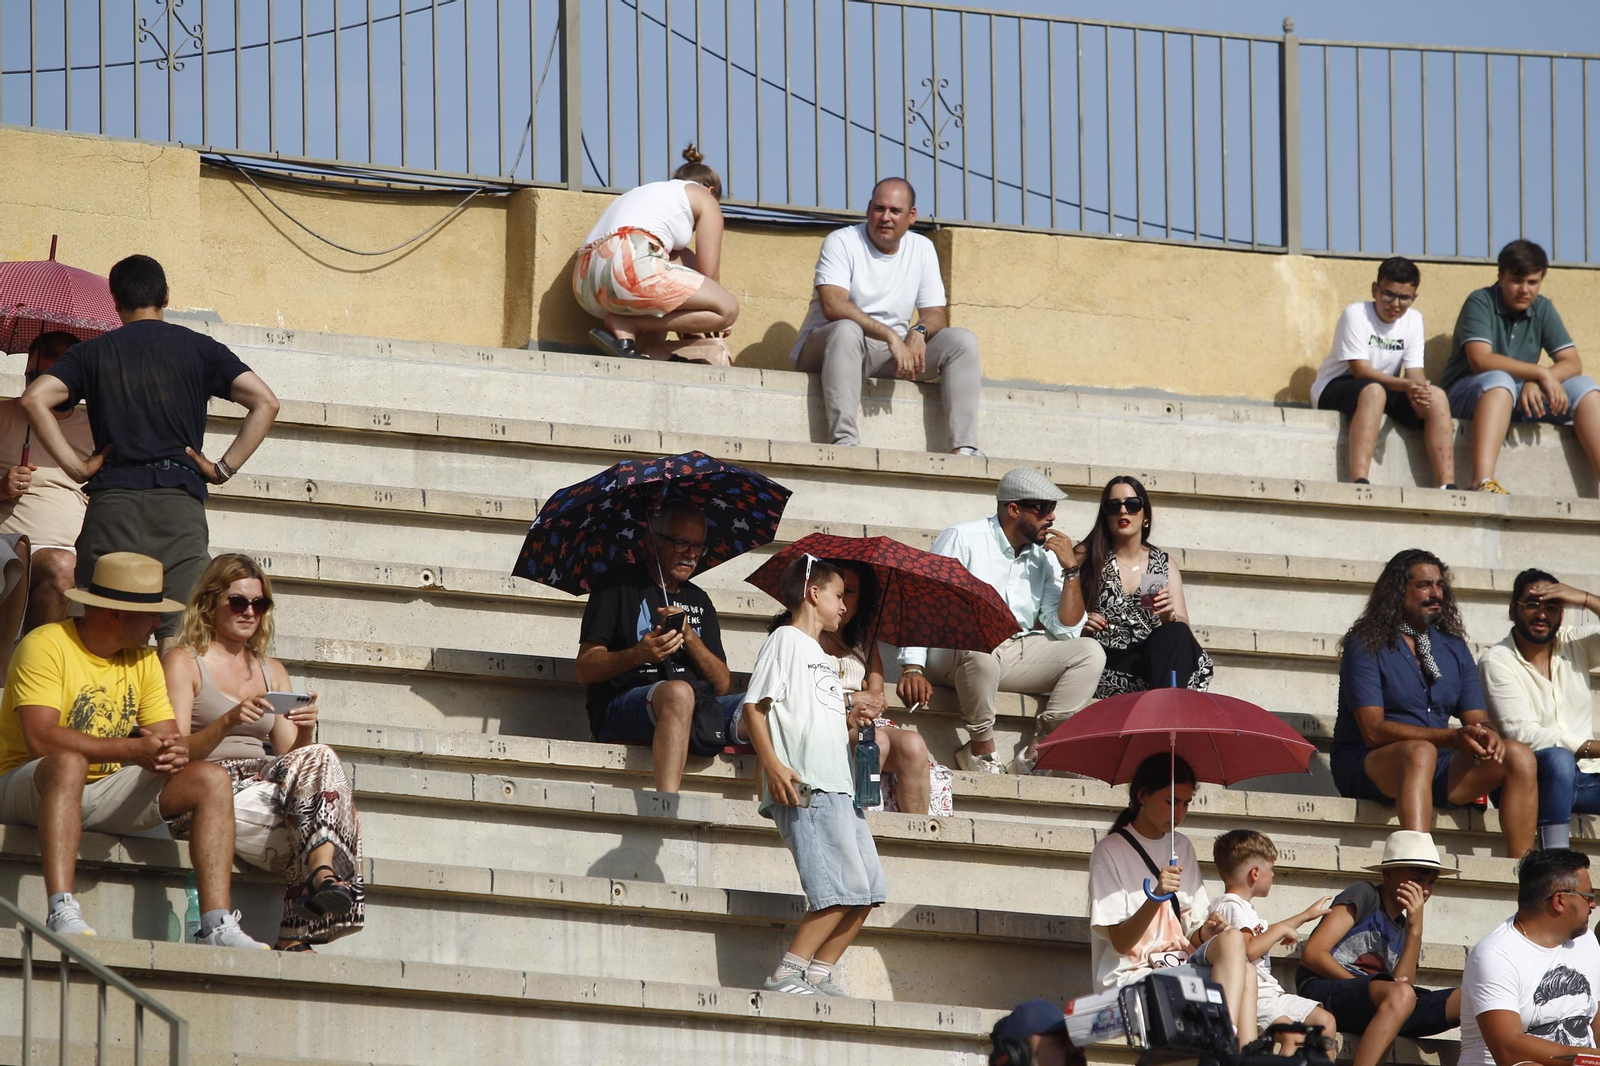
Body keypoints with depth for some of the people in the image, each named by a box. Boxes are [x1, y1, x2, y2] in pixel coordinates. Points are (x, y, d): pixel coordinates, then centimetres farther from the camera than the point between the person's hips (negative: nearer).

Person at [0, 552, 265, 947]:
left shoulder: (143, 659, 10)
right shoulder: (46, 645, -14)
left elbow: (168, 736, 5)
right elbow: (41, 739, -26)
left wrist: (173, 753, -21)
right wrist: (133, 750, -32)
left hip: (101, 796, 7)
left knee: (211, 780, -9)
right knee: (68, 762, -41)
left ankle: (217, 926, -21)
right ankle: (62, 913, -50)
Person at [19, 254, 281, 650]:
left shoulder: (94, 352, 10)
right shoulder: (199, 349, 9)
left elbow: (36, 398, -5)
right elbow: (265, 402, -1)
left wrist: (75, 466, -1)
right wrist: (224, 468, 2)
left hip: (112, 498, 0)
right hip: (181, 497, 0)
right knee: (178, 637, -6)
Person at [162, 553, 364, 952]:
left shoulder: (272, 672, 25)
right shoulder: (183, 662, 8)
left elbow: (291, 754, 14)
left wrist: (306, 730, -9)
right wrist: (226, 723, -22)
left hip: (261, 783, 5)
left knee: (318, 759, -29)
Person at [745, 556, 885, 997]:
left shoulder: (821, 657, 26)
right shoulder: (786, 641, -1)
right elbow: (754, 707, -10)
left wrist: (848, 722, 9)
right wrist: (773, 765, -22)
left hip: (839, 786, 10)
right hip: (803, 788, -10)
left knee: (867, 892, 4)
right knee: (843, 889, -17)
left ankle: (818, 975, 8)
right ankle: (786, 976, -15)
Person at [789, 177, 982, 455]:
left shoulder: (921, 248, 9)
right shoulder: (842, 242, -7)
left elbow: (936, 315, 5)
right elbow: (832, 306, -23)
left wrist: (918, 333, -20)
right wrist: (891, 336, -32)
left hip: (892, 357, 5)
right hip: (823, 347, -5)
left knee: (962, 340, -14)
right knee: (847, 330, -39)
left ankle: (964, 446, -26)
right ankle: (844, 439, -49)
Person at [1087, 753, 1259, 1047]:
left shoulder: (1182, 847, 18)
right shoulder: (1111, 851, -2)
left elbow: (1190, 938, 15)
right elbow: (1120, 943, -9)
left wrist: (1205, 932, -9)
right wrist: (1155, 898, -25)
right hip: (1131, 975, -6)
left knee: (1231, 938, -30)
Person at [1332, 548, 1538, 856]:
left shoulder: (1454, 649, 16)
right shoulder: (1367, 646, -4)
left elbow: (1477, 719, 12)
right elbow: (1373, 730, -15)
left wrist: (1486, 734, -16)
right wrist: (1452, 737, -23)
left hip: (1437, 772, 6)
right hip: (1367, 767, -6)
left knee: (1519, 756, -15)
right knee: (1420, 752, -39)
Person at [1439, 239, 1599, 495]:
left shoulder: (1542, 309, 6)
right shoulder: (1480, 303, -10)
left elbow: (1572, 363, -1)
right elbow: (1480, 360, -24)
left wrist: (1534, 383, -21)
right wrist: (1540, 373, -26)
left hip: (1523, 398, 6)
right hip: (1467, 393, -6)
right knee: (1500, 380, -38)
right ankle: (1482, 482, -58)